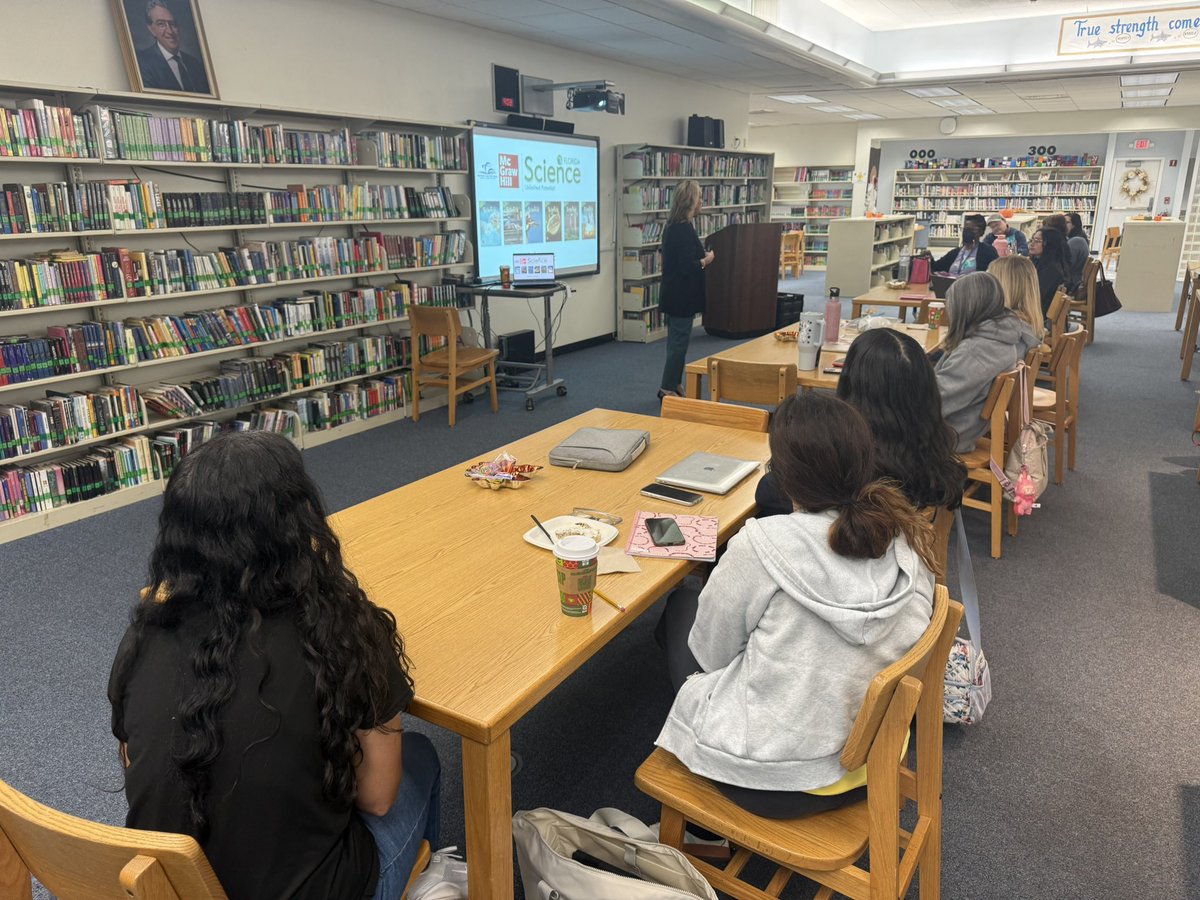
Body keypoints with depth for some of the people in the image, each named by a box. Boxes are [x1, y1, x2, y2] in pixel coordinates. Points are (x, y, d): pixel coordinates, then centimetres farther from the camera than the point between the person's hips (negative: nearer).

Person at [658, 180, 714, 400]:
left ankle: (673, 384, 26)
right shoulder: (684, 229, -20)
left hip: (674, 294, 10)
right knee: (679, 342, -1)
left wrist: (702, 255, 11)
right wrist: (706, 260, -9)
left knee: (677, 340, 17)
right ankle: (668, 388, 6)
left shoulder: (673, 226, 10)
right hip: (682, 296, -10)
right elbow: (687, 266, -24)